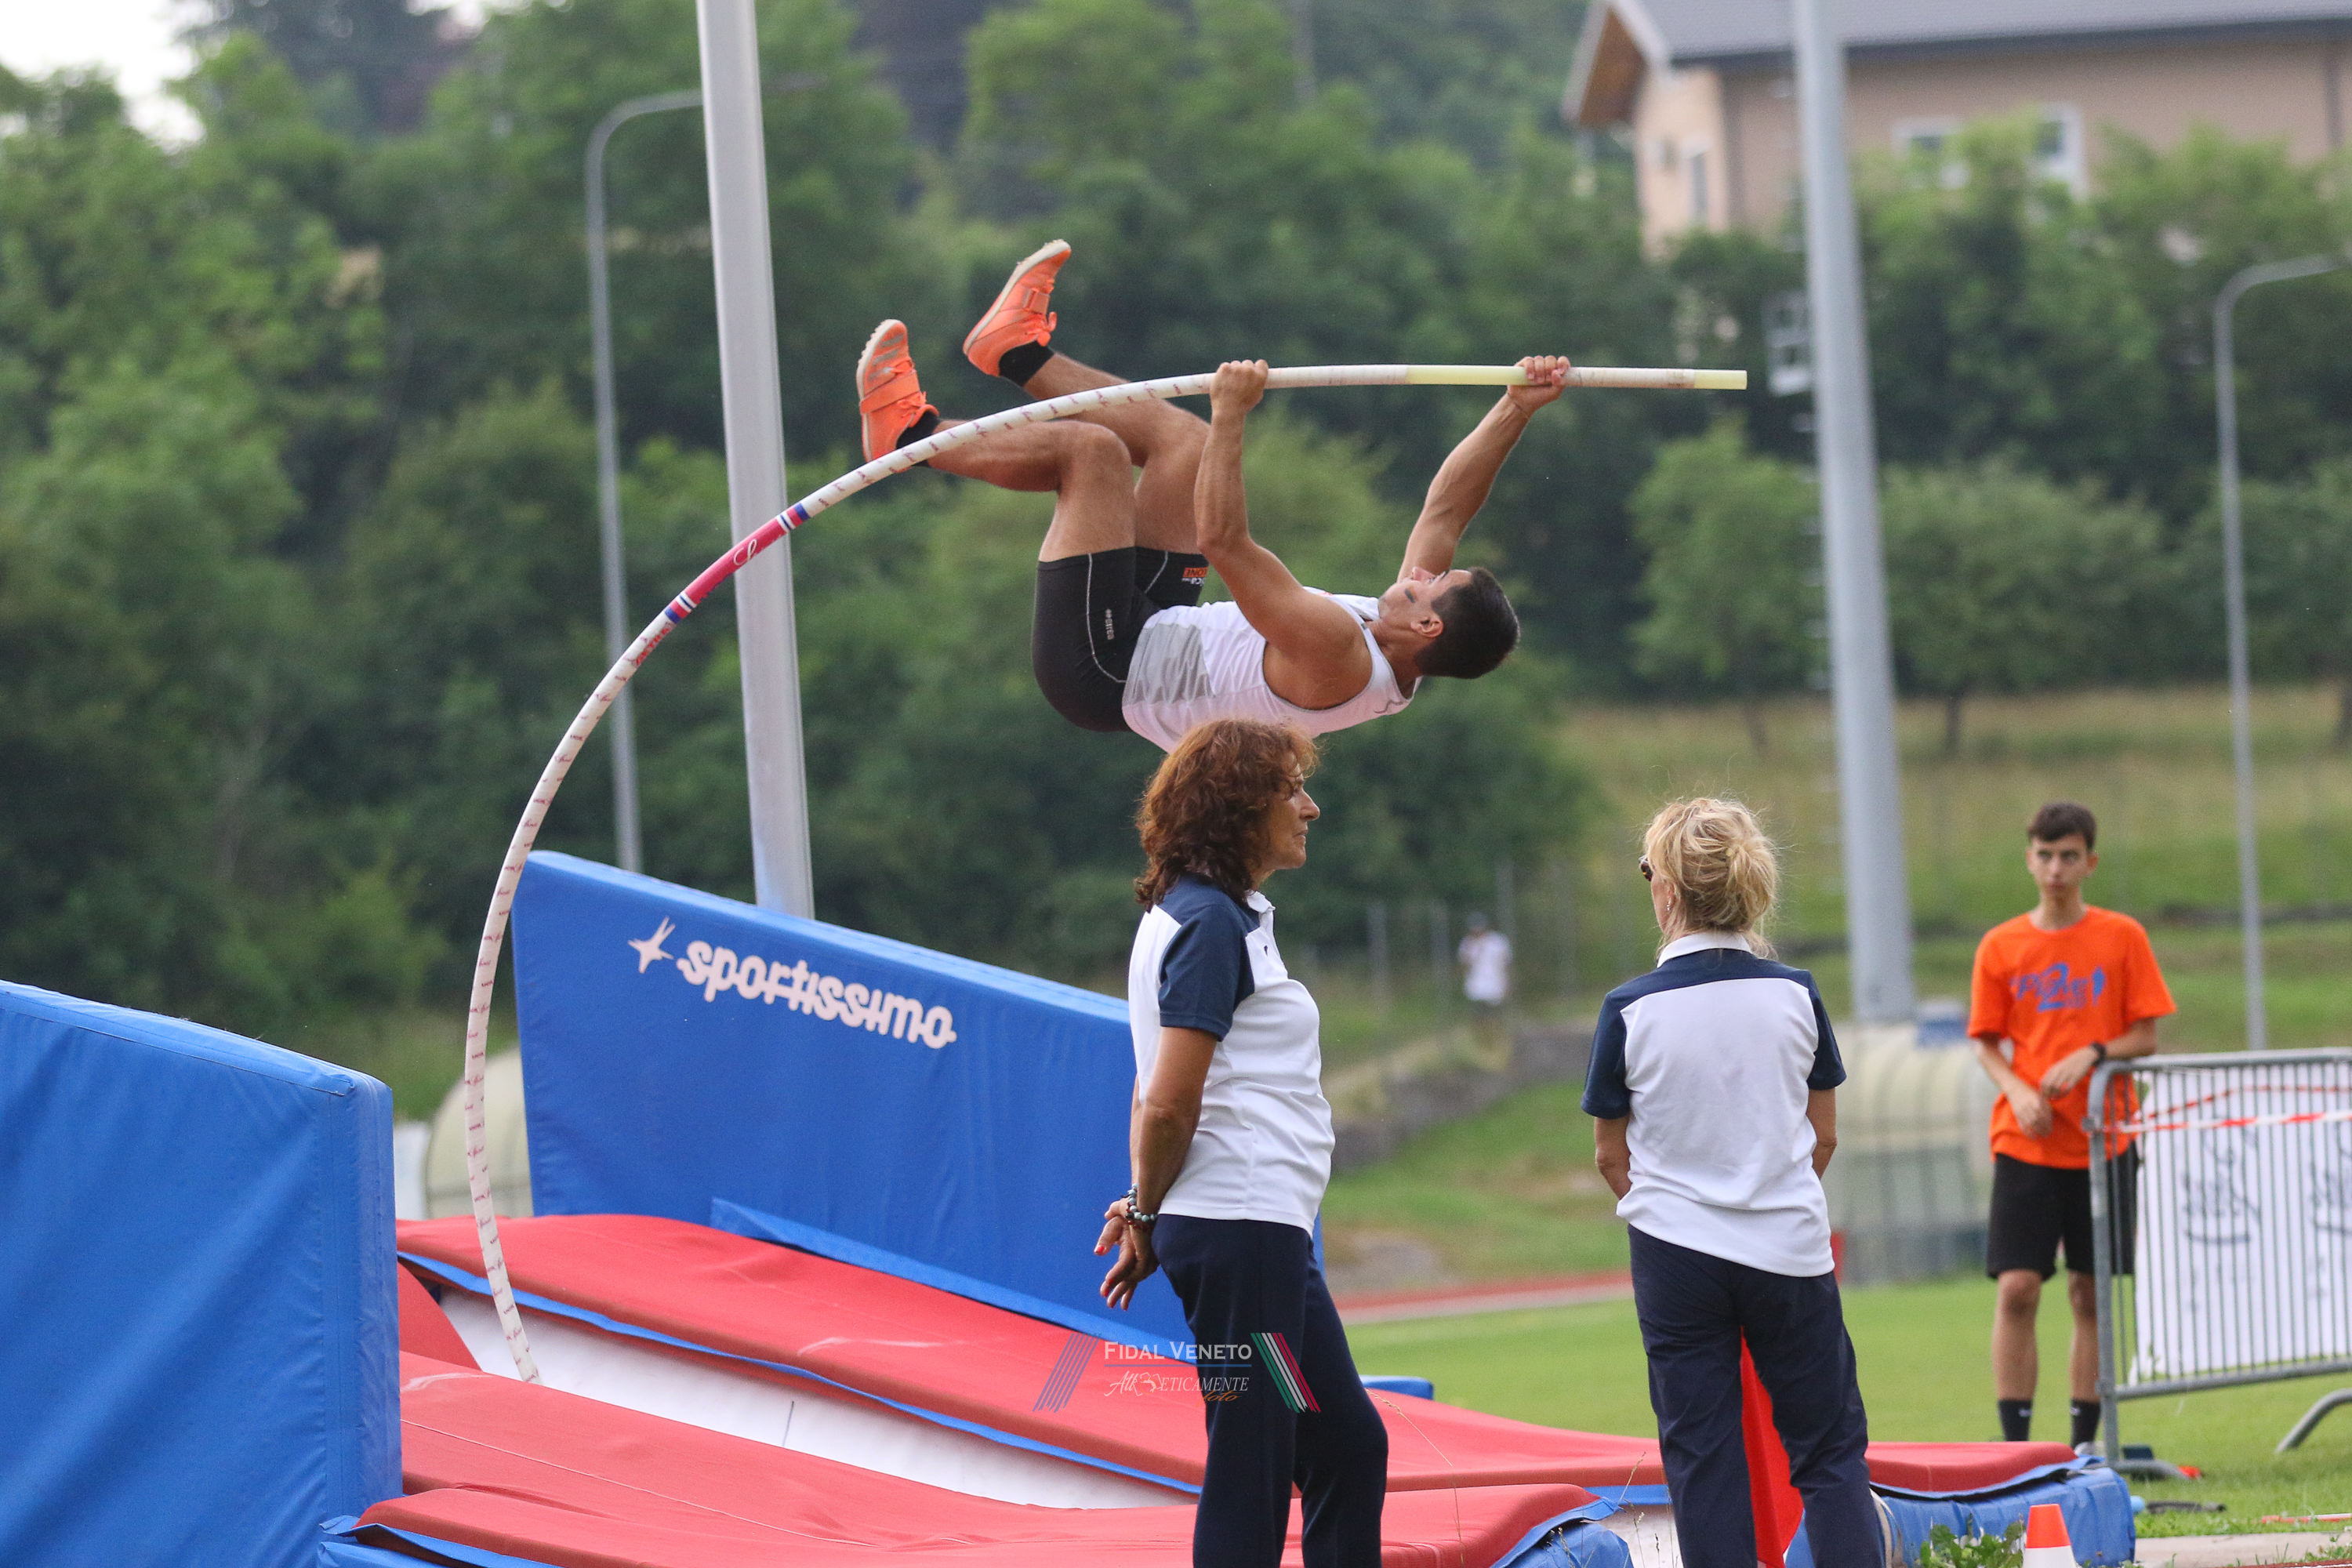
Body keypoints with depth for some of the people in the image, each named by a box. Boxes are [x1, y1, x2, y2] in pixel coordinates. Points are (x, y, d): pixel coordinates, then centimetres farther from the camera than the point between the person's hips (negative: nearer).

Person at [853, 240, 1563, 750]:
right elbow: (1447, 507, 4)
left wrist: (1232, 412, -38)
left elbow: (1224, 542, -39)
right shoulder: (1401, 661, -7)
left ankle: (911, 431, 7)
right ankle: (1019, 349, 29)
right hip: (1160, 635, 9)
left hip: (1103, 666, -9)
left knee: (1090, 448, -14)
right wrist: (1516, 413, 2)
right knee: (1184, 438, 13)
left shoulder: (1339, 655, -33)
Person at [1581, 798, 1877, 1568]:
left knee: (1703, 1458, 4)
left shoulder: (1631, 1010, -9)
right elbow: (1822, 1136, 6)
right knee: (1829, 1451, 8)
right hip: (1790, 1248, 1)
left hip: (1677, 1253, -1)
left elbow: (1612, 1156, 1)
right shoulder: (1795, 995, -3)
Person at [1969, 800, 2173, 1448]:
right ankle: (2014, 1449, -8)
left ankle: (2083, 1446, 11)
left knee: (2091, 1295, 3)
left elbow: (2146, 1037, 2)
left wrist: (2091, 1055, -16)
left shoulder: (2122, 938, 3)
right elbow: (1987, 1045, 6)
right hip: (2025, 1145, 0)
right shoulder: (2001, 947, 4)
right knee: (2016, 1288, -10)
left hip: (2101, 1140, 0)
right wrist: (2018, 1092, -13)